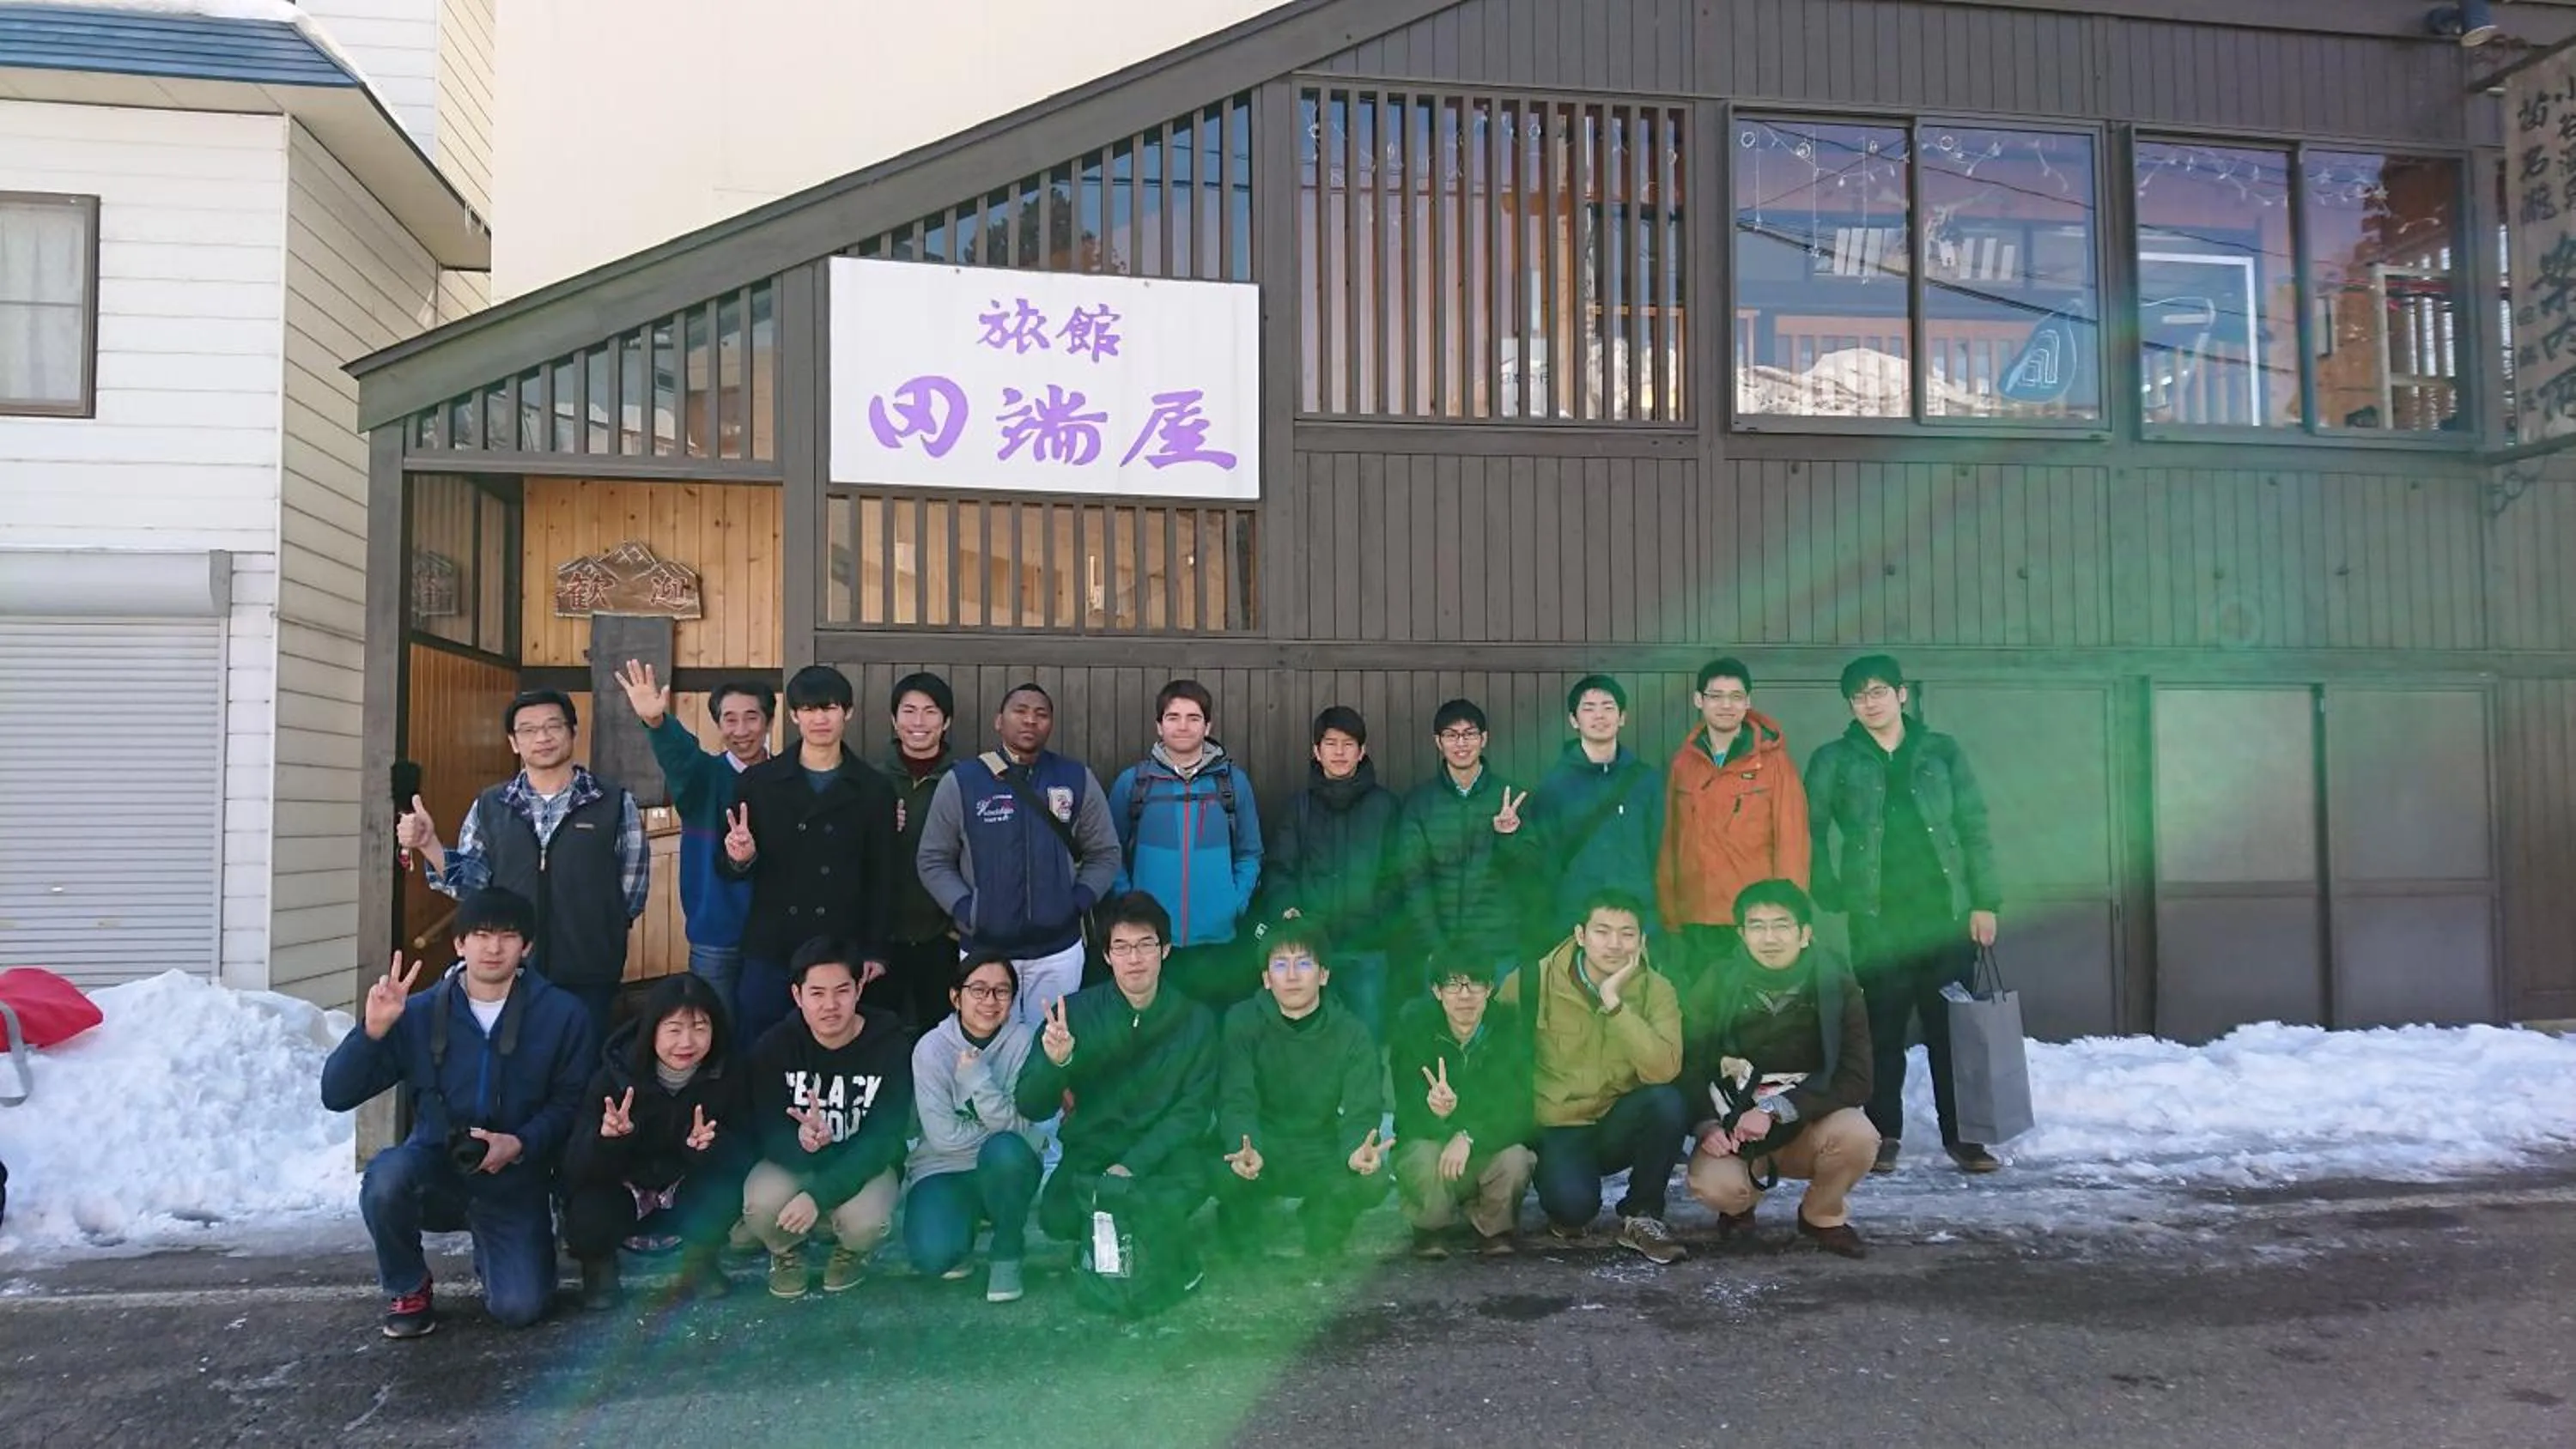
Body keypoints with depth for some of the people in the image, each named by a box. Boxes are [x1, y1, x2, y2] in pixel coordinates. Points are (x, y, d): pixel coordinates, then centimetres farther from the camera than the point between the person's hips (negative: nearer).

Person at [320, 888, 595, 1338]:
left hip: (514, 1179, 0)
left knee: (520, 1308, -15)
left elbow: (571, 1102, -4)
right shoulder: (420, 1013, -4)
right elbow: (337, 1095, -5)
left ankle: (492, 1253, 25)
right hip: (435, 1166, 1)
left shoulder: (562, 1014, -7)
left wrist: (522, 1144, -21)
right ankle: (408, 1289, -3)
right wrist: (373, 1030, -21)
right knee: (387, 1175, -34)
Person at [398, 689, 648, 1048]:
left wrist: (601, 931, 2)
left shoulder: (615, 803, -3)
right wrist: (428, 844, -5)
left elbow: (633, 883, 1)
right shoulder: (489, 806, 7)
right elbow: (470, 882, 8)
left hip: (588, 976, -2)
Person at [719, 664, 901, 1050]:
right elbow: (730, 869, 8)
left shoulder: (874, 790, 5)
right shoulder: (758, 782, 5)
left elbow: (881, 878, 5)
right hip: (769, 950, 1)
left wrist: (875, 951, -1)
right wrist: (740, 858, -16)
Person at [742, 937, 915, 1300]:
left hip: (864, 1164, -1)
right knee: (762, 1203, -32)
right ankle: (786, 1252, 6)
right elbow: (769, 1132, -15)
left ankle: (850, 1252, 7)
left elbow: (883, 1139, -22)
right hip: (794, 1160, 1)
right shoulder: (774, 1047, -12)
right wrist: (801, 1141, -41)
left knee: (865, 1220, -33)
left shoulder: (890, 1047, -17)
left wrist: (820, 1194, -34)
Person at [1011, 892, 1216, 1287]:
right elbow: (1030, 1108, -5)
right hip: (1091, 1155, 0)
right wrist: (1054, 1063, -27)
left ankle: (1172, 1260, 0)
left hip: (1166, 1155, 0)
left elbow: (1193, 1112, -5)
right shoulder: (1076, 1011, -3)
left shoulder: (1195, 1020, -1)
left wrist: (1133, 1165, -19)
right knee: (1058, 1218, -30)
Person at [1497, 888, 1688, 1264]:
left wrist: (1613, 1002, -29)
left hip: (1619, 1126, 2)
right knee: (1573, 1204, -31)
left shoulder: (1655, 989, -9)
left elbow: (1664, 1070, -25)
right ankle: (1568, 1211, 9)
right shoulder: (1532, 982, -12)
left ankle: (1641, 1217, -6)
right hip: (1555, 1128, -2)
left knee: (1666, 1100, -29)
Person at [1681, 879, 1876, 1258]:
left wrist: (1775, 1110, -26)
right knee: (1713, 1186, -31)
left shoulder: (1835, 985, -10)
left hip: (1808, 1126, 1)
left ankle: (1822, 1214, 2)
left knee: (1857, 1135, -32)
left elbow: (1854, 1081, -16)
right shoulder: (1719, 985, -7)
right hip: (1734, 1125, 0)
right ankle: (1742, 1202, 9)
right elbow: (1690, 1066, -4)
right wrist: (1706, 1125, -23)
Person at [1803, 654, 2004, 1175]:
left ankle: (1961, 1135, 14)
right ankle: (1884, 1136, 13)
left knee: (1954, 1030, 4)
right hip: (1876, 921, -1)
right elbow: (1812, 835, 5)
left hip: (1947, 914, 1)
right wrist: (1831, 899, -5)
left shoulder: (1942, 753, 9)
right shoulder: (1833, 761, 6)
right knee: (1883, 1032, 2)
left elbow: (1974, 830, 8)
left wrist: (1985, 902, 1)